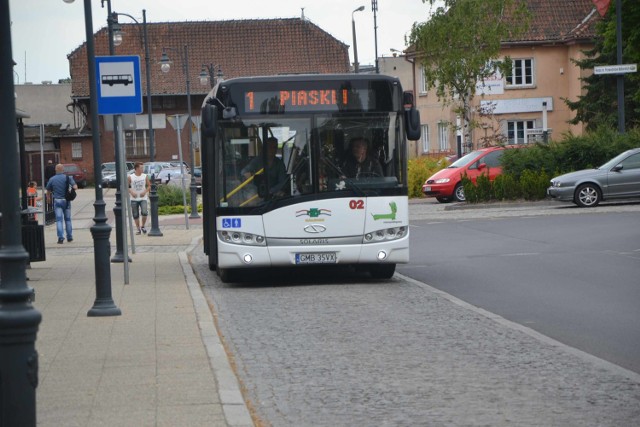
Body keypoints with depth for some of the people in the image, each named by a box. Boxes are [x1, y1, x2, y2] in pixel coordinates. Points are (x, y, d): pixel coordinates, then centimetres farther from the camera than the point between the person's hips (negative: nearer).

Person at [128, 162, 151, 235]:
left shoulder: (145, 176, 2)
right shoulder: (130, 177, -3)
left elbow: (149, 186, 7)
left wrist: (145, 192, -9)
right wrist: (131, 192, -14)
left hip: (143, 198, 0)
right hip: (134, 199, 0)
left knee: (144, 212, -16)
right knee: (135, 215, 3)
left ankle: (143, 226, 6)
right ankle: (138, 229, 17)